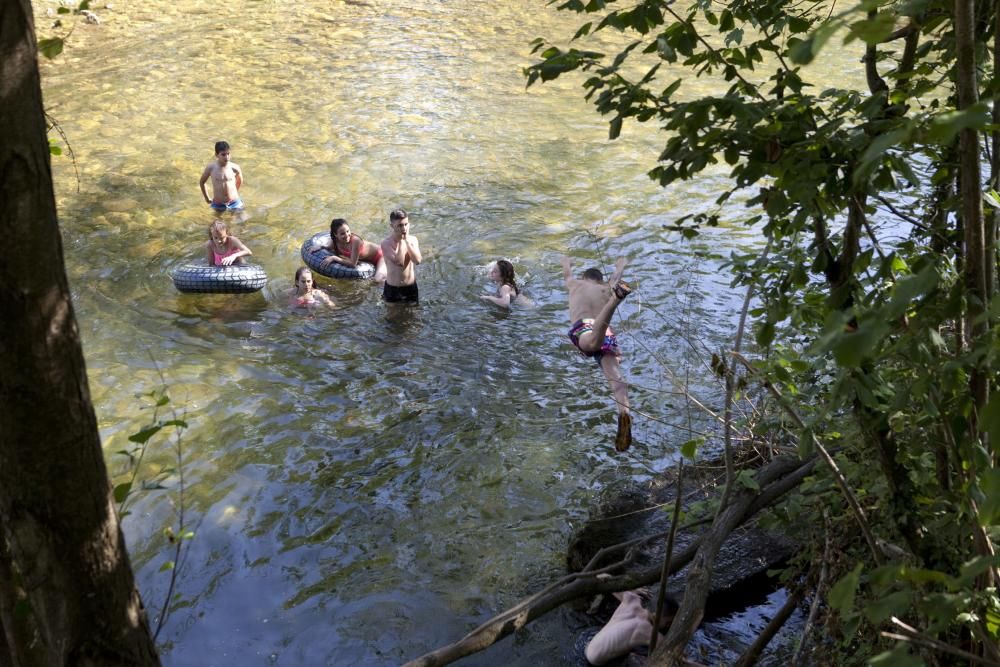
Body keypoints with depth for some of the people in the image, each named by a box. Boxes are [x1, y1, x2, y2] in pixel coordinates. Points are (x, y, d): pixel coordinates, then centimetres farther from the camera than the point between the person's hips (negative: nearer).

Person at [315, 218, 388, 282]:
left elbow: (353, 263, -33)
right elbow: (331, 249, 5)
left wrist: (334, 258, -33)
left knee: (378, 280, -25)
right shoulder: (334, 240, -19)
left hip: (379, 255, -7)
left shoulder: (355, 240, -38)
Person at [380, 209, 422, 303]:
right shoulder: (386, 243, -17)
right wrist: (401, 240, -22)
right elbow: (399, 262, -27)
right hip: (392, 288, -3)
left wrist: (407, 240, -19)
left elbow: (418, 260, -20)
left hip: (411, 287, 3)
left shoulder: (413, 239, -5)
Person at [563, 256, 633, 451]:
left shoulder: (576, 284, 32)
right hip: (607, 334, 3)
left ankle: (616, 299, -64)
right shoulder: (606, 288, 35)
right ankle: (624, 411, -45)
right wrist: (620, 265, 80)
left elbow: (567, 274, 55)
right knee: (614, 373, -18)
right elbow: (616, 278, 58)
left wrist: (565, 262, 78)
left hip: (583, 328, -3)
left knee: (592, 342, -39)